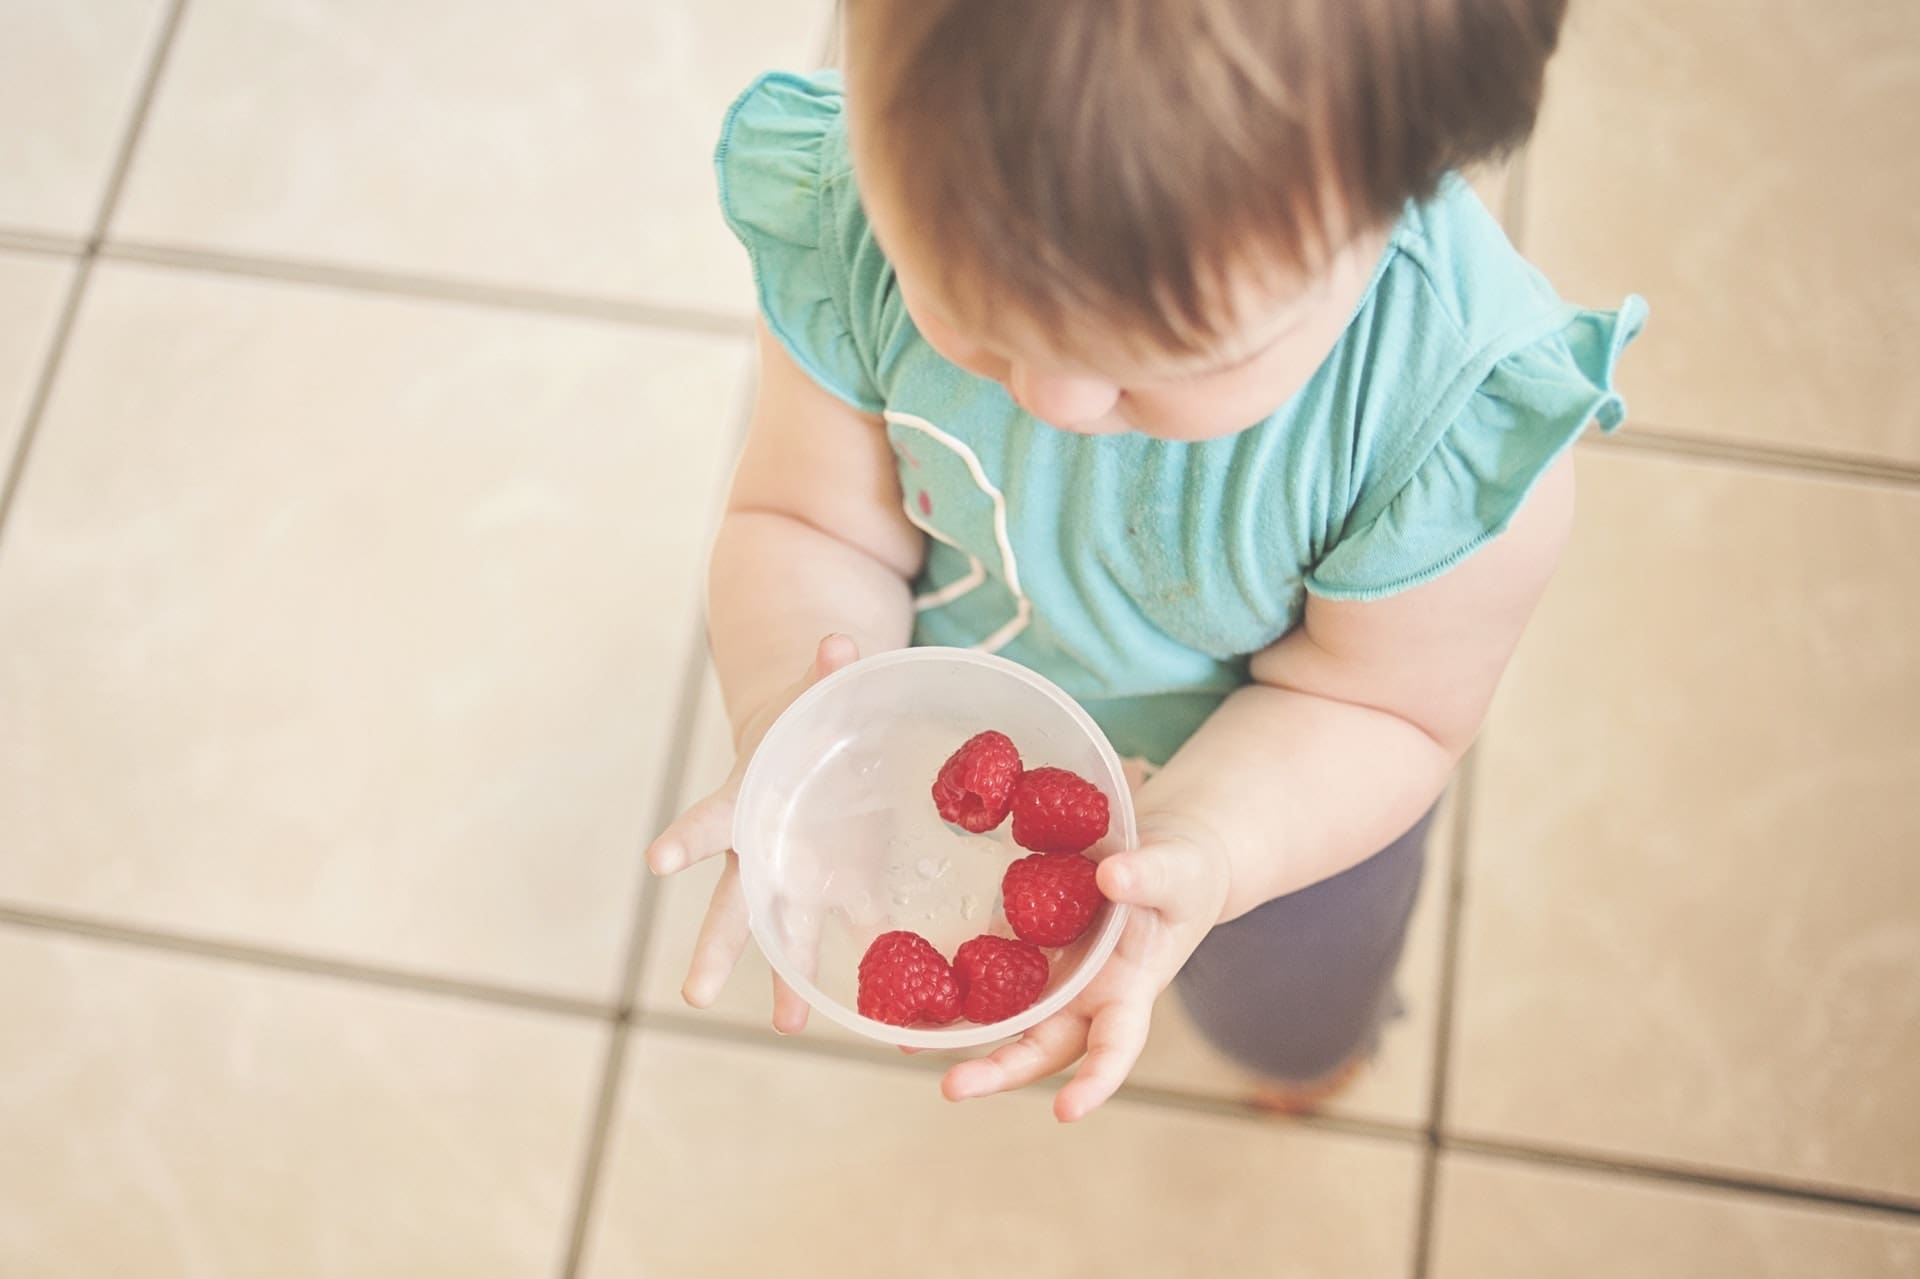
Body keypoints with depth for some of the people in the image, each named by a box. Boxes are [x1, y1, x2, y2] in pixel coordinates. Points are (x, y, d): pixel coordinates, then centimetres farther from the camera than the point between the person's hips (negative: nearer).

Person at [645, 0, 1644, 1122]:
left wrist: (1195, 849, -44)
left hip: (1283, 793, -1)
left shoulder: (1463, 408, -42)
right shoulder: (859, 219, -35)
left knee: (1290, 1026, 33)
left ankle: (1319, 1039, 72)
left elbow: (1376, 702, -24)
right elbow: (810, 525, -22)